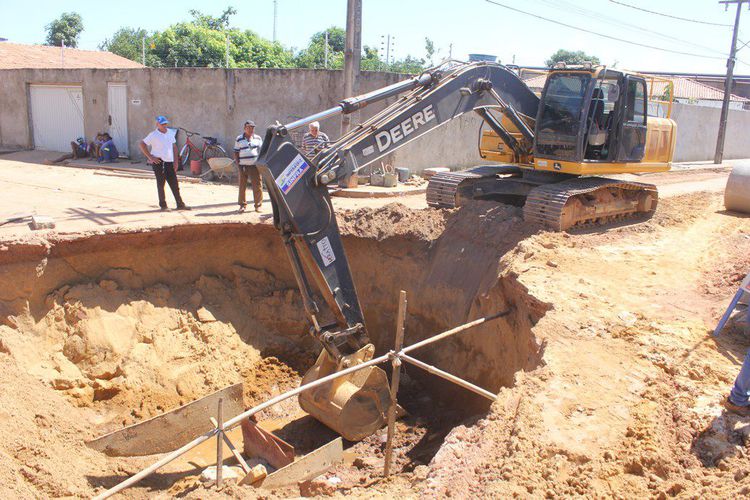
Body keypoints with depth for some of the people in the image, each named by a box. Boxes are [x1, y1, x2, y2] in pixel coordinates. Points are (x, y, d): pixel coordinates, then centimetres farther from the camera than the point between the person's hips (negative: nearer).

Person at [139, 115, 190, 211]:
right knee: (161, 184, 1)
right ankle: (163, 206, 9)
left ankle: (180, 204, 11)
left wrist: (175, 161, 11)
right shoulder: (153, 135, -6)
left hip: (169, 162, 5)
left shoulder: (170, 133, 11)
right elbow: (142, 144, -8)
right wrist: (150, 157, -12)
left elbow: (174, 147, 17)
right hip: (159, 162, -5)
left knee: (174, 184, 5)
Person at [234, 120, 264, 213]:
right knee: (242, 186, 2)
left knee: (257, 186, -2)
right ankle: (242, 205, 12)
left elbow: (261, 151, 15)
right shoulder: (239, 139, 7)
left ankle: (258, 205, 8)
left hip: (255, 165, 1)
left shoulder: (258, 138, 11)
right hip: (243, 166, 0)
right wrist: (238, 163, -1)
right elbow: (236, 152, 9)